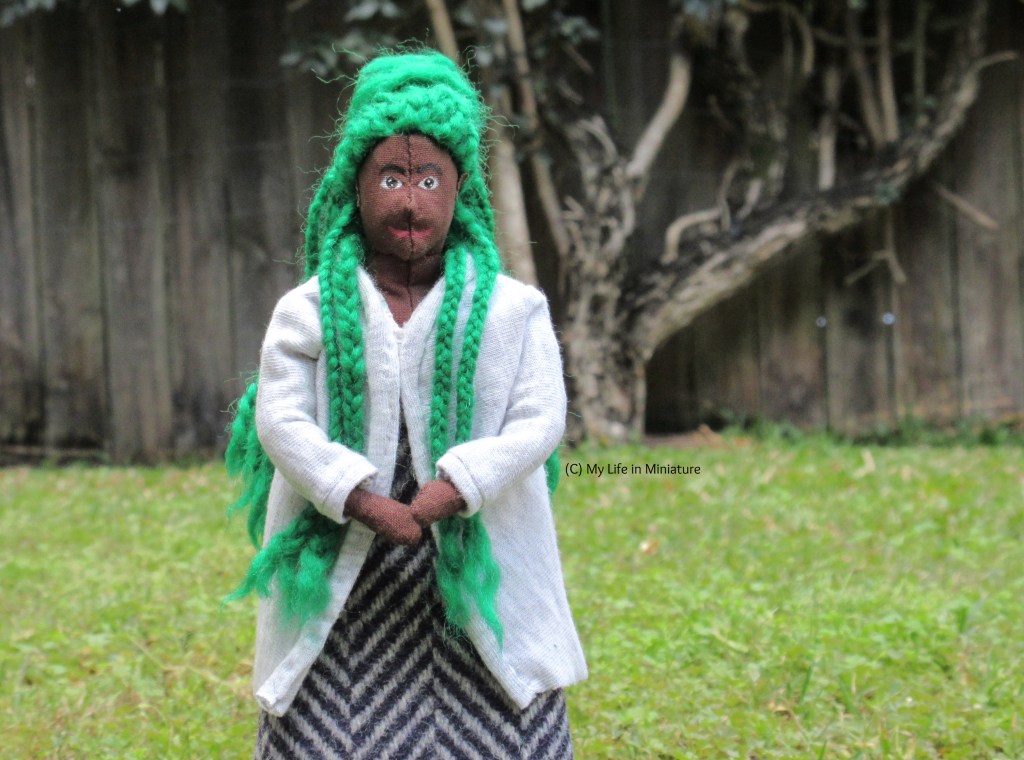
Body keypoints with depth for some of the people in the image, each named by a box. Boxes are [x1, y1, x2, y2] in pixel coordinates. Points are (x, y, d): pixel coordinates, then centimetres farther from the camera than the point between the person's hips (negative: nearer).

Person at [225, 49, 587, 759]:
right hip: (342, 595, 0)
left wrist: (448, 493, -19)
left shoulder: (513, 310, 7)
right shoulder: (308, 312, 7)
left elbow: (540, 421, -4)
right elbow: (280, 420, -4)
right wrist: (364, 502, -19)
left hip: (477, 589, 0)